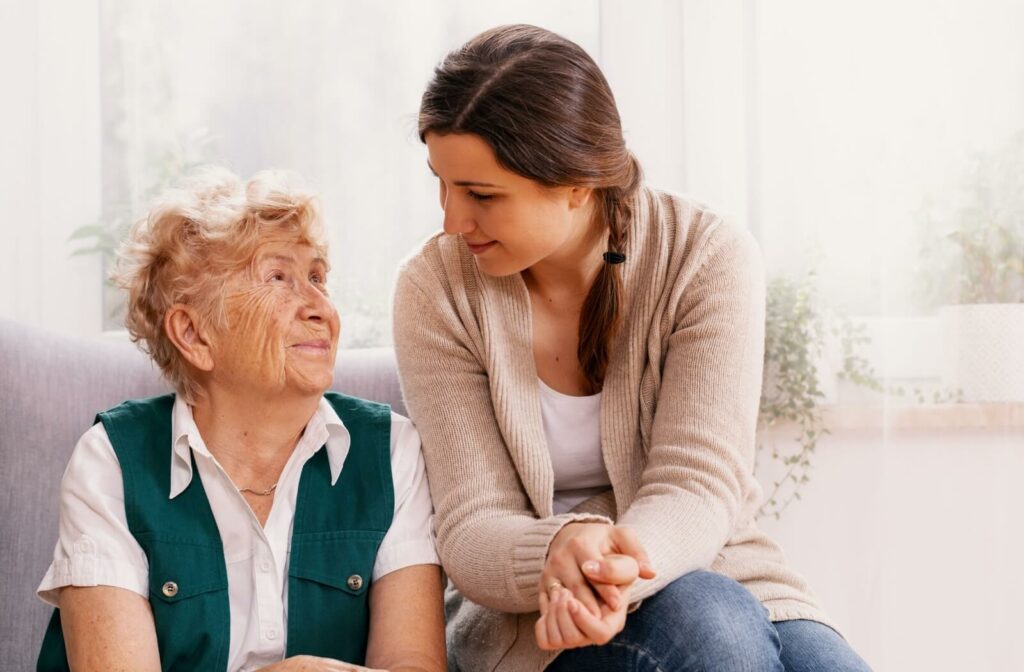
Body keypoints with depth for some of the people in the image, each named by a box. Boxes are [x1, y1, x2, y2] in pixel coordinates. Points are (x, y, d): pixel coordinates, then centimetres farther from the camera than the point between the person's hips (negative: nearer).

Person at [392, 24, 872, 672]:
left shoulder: (709, 257, -9)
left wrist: (617, 567, -40)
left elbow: (697, 486, -17)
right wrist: (560, 552, -36)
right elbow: (471, 530, -11)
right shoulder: (438, 288, -8)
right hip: (531, 615, -1)